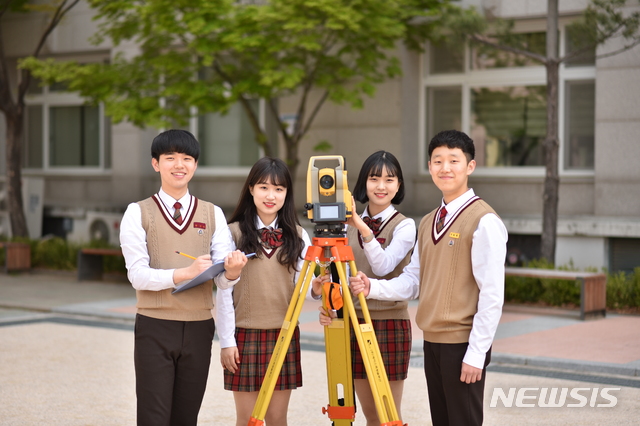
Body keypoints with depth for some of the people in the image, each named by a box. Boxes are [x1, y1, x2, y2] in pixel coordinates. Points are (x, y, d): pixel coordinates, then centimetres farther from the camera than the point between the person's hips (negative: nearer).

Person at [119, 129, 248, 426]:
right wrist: (185, 273, -25)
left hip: (199, 328, 3)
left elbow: (223, 281, 0)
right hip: (154, 327, -2)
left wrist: (232, 270, -24)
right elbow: (138, 275, -10)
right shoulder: (138, 213, 1)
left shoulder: (213, 214, 7)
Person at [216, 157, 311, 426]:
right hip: (245, 335, -2)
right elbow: (224, 291, -3)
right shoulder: (234, 233, -2)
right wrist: (226, 340, -7)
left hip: (284, 336, 2)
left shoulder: (297, 235, 6)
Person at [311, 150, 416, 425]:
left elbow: (383, 266, -22)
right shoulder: (349, 224, 10)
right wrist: (320, 287, -11)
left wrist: (363, 228, -34)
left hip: (390, 323, -5)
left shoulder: (404, 226, -5)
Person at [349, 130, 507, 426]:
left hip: (462, 344, -7)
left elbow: (492, 295, -15)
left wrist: (476, 353, -16)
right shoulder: (427, 223, 13)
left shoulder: (484, 221, -12)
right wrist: (373, 287, -5)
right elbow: (412, 281, 12)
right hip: (432, 342, 7)